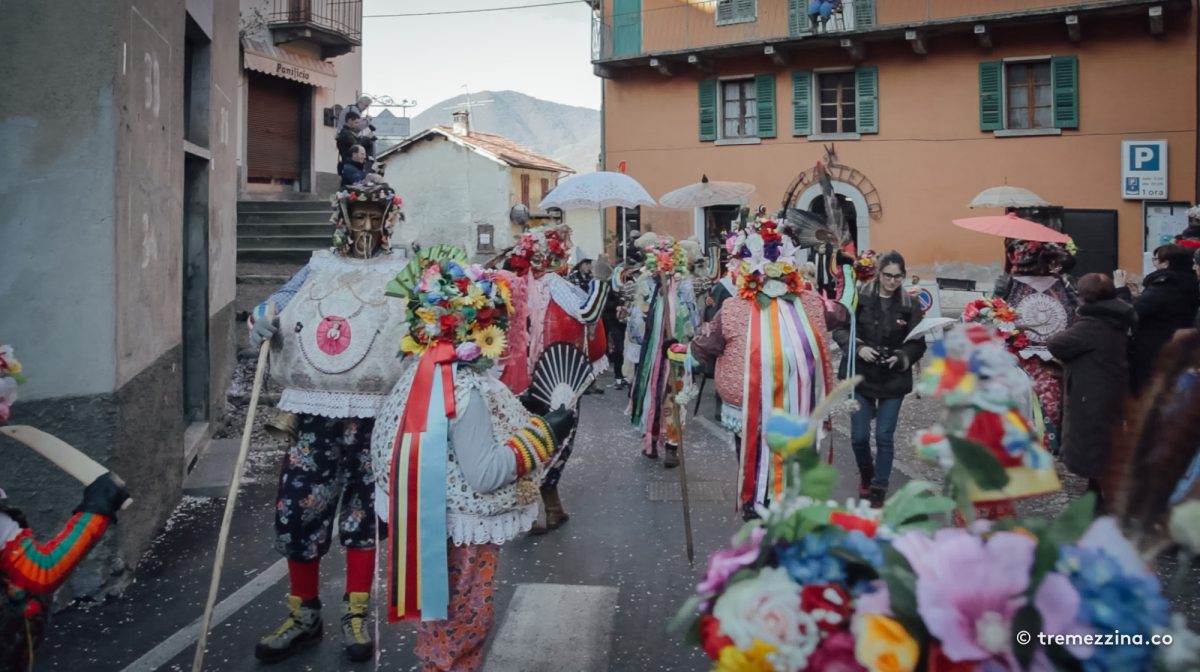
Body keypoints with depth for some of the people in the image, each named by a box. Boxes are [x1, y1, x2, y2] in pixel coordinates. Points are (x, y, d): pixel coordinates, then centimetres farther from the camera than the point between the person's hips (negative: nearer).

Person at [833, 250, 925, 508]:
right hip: (861, 376, 0)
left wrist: (901, 358, -16)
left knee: (885, 437, 3)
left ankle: (879, 491, 18)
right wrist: (857, 347, -18)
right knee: (859, 436, 3)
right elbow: (839, 329, -2)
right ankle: (866, 473, 35)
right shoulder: (859, 297, -6)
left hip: (893, 380, 0)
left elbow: (918, 343, 2)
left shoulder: (910, 305, -2)